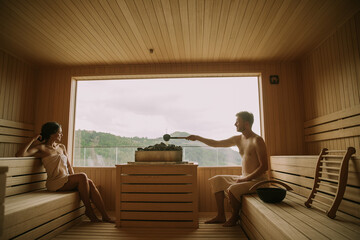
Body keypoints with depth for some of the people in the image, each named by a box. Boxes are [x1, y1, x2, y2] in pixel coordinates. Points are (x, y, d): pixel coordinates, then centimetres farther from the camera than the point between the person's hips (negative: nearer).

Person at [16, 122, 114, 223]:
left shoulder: (62, 147, 18)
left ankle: (105, 216, -21)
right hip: (55, 183, -5)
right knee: (82, 176, -29)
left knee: (90, 182, -22)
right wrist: (33, 140, -10)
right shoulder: (42, 148, 1)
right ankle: (88, 210, -15)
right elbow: (19, 154, -14)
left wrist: (74, 179, 4)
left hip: (67, 180, 6)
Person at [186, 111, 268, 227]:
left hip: (257, 180, -8)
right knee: (217, 180, 5)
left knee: (232, 189, -30)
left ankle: (234, 217, 0)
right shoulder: (238, 139, 9)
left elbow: (264, 166, -18)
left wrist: (246, 178, -21)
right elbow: (216, 144, 14)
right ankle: (221, 216, 7)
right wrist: (197, 138, 10)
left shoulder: (257, 140, -15)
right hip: (244, 178, 8)